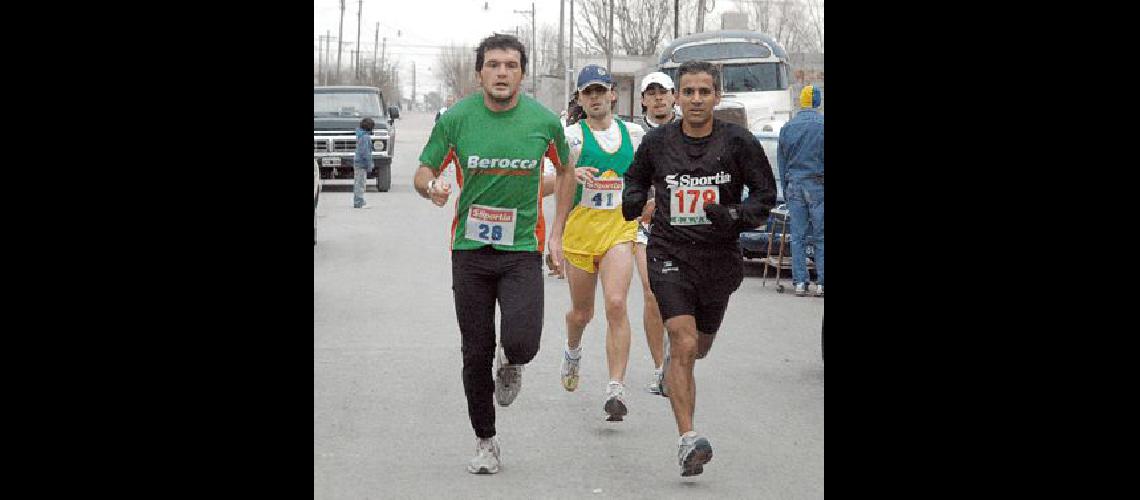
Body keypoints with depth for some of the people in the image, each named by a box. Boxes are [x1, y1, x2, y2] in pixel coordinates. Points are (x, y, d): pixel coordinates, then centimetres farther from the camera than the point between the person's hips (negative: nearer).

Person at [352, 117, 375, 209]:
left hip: (357, 161, 10)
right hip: (361, 163, -10)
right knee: (360, 183, -7)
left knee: (357, 183, 13)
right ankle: (359, 203, -7)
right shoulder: (365, 137, -17)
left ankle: (357, 202, 19)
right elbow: (365, 152, -20)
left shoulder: (360, 135, 12)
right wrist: (369, 165, -16)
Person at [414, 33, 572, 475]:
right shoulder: (456, 118, -4)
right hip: (470, 250, 1)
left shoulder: (544, 120, -3)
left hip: (522, 248, -1)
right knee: (476, 353, 4)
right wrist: (431, 187, -20)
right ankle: (485, 442, 22)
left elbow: (565, 170, 15)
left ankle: (510, 363, 20)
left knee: (522, 343, -19)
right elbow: (424, 171, 5)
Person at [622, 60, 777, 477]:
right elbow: (636, 177, 16)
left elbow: (766, 193, -2)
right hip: (670, 256, -2)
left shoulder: (738, 142, -7)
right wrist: (632, 200, -6)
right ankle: (687, 439, -20)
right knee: (683, 343, -19)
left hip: (719, 258, 2)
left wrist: (736, 217, -20)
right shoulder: (658, 141, -2)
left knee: (698, 347, 22)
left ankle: (671, 361, 60)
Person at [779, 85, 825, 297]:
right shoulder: (821, 124, -5)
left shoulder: (787, 127, 8)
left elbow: (782, 161, 13)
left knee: (798, 237, 5)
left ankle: (800, 282, 2)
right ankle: (821, 282, -4)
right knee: (820, 237, 0)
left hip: (794, 186, 3)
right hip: (817, 185, -3)